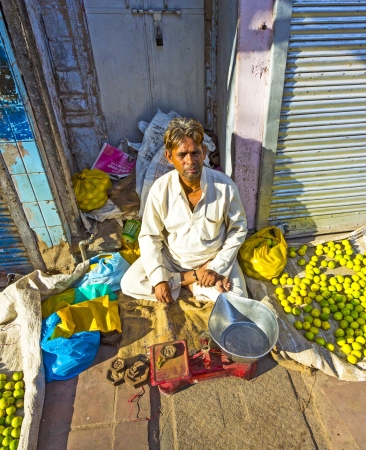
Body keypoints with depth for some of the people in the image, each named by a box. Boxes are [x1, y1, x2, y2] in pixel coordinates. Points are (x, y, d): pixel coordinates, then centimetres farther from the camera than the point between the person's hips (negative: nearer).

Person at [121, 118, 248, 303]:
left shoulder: (225, 186, -20)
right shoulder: (160, 189, -19)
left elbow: (238, 230, -7)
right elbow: (149, 237, -10)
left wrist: (217, 267, -16)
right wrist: (158, 279, -19)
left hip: (213, 258, -1)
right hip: (171, 257, 2)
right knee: (129, 284, -13)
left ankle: (190, 282, 3)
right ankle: (194, 278, -4)